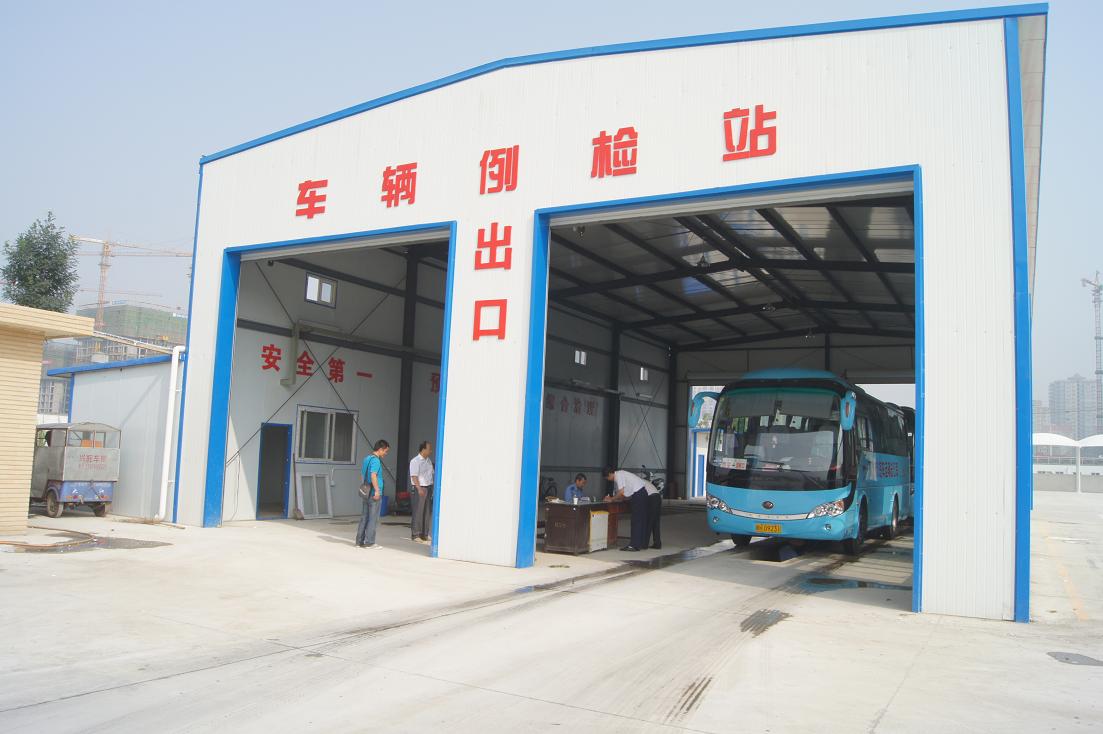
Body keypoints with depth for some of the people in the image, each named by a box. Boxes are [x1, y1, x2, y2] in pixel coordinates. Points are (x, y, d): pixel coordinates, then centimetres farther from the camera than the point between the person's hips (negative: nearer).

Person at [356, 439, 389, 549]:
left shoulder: (366, 458, 15)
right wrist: (377, 491, -22)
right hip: (374, 493, -9)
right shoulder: (375, 460, -14)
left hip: (366, 492, 9)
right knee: (373, 518, -2)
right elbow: (373, 475, -24)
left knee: (364, 517, 12)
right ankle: (369, 542, 1)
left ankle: (360, 541, 15)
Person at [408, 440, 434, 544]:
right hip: (420, 488, -8)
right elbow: (414, 476, -15)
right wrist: (419, 488, -23)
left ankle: (424, 534, 17)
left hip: (429, 487, 8)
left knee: (428, 512, 9)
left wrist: (432, 488, 14)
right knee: (418, 512, -4)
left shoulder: (429, 461, 14)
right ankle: (415, 535, 2)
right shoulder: (415, 461, -9)